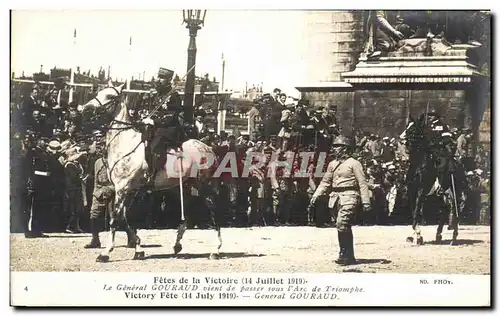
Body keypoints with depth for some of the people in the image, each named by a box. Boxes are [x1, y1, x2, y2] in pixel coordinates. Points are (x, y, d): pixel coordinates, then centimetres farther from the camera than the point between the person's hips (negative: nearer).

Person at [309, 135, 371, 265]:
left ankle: (345, 254, -10)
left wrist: (365, 201, -14)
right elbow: (326, 182, 20)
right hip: (337, 197, 7)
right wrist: (316, 195, 9)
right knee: (345, 227, 10)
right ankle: (349, 257, 16)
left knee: (342, 223, -17)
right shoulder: (333, 164, 16)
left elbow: (362, 183, -8)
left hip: (349, 196, -7)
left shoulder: (354, 163, -5)